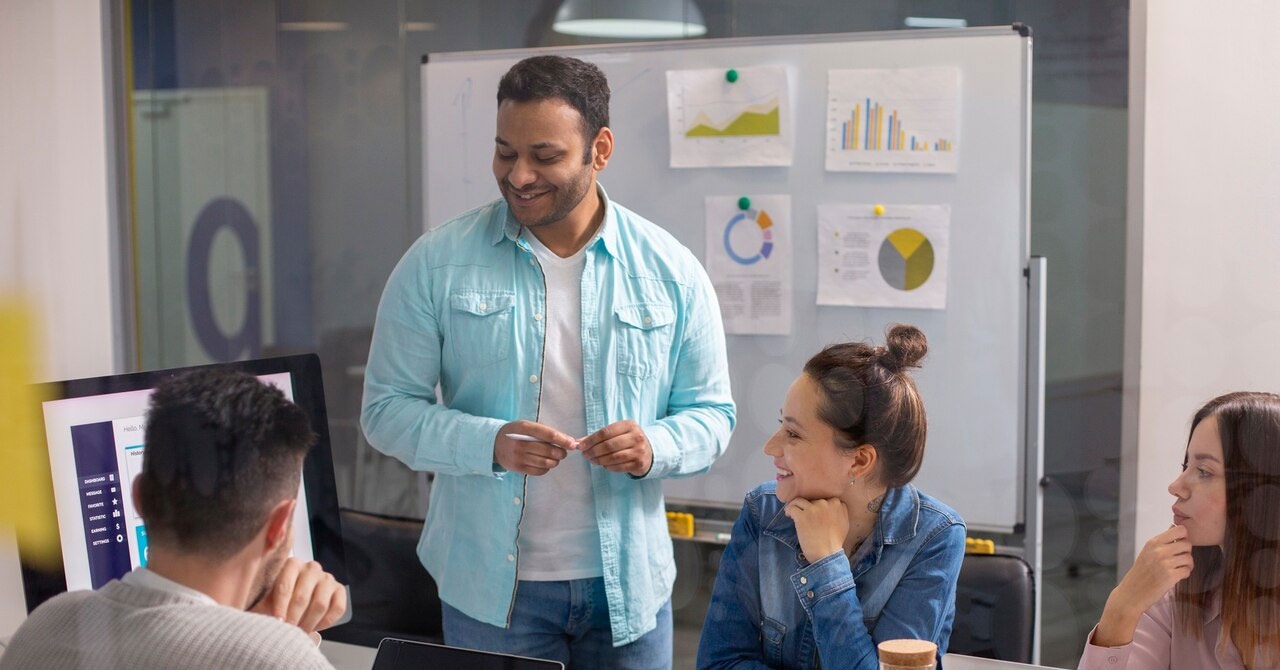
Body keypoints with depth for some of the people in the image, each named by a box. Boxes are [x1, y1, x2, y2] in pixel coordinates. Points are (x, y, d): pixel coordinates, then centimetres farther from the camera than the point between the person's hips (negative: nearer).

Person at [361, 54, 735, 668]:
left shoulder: (671, 271, -1)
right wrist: (489, 443, -22)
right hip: (491, 587, -1)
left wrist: (654, 448, -18)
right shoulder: (437, 264, -5)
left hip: (629, 587, 2)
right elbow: (386, 409, -5)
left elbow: (711, 414, 4)